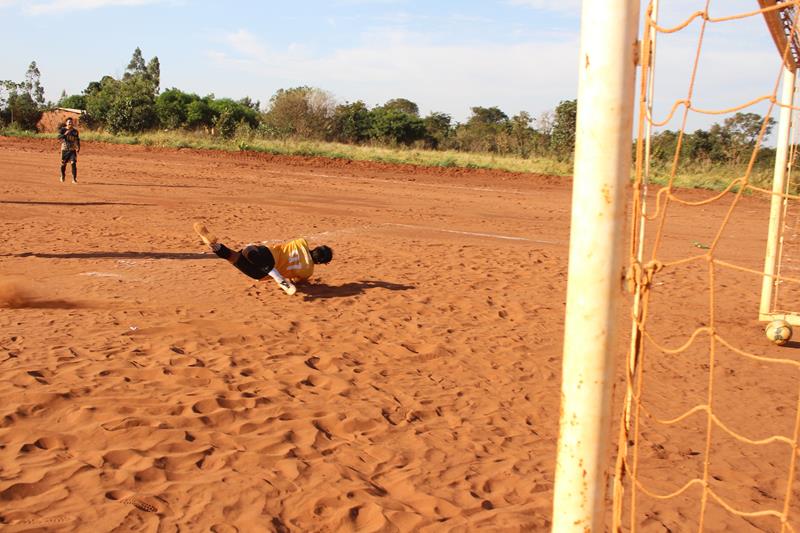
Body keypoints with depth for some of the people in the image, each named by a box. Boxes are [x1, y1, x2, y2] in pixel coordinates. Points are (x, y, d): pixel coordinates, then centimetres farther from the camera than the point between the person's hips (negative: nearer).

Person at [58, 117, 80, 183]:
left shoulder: (75, 131, 7)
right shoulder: (63, 130, -1)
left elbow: (77, 140, 15)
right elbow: (59, 137, -14)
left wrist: (78, 147, 3)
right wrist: (65, 134, -30)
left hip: (73, 150, 1)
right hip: (64, 149, -1)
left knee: (73, 163, -12)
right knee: (63, 164, 7)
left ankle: (74, 179, -10)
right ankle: (62, 176, 31)